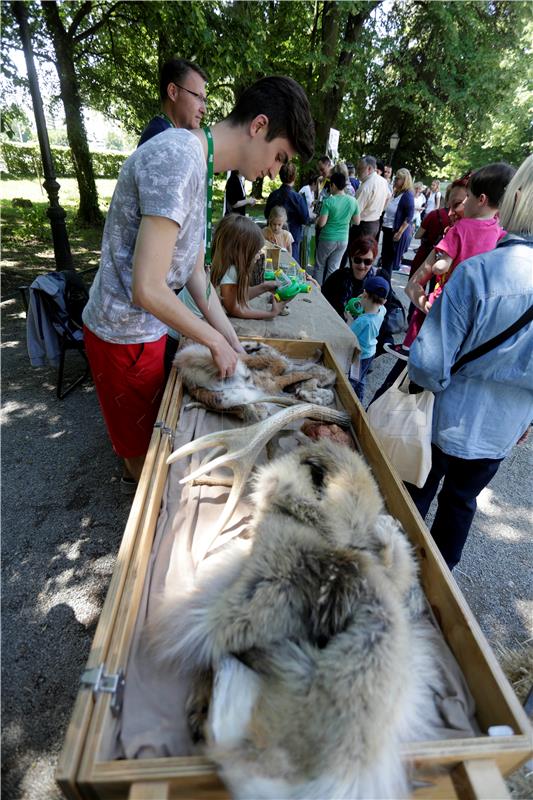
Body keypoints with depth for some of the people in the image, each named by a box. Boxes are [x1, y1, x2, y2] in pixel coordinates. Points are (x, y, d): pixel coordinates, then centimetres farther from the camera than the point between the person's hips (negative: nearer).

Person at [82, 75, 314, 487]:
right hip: (125, 334, -9)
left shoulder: (197, 162, 7)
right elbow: (147, 289, -29)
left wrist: (230, 339, 8)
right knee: (141, 444, 12)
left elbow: (194, 268, 10)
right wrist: (217, 341, -16)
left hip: (147, 326, 9)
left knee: (151, 427, 25)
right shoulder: (177, 156, -24)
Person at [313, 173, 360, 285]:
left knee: (320, 266, 13)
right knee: (333, 268, 11)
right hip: (343, 240, 4)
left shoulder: (328, 201, -16)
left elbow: (321, 223, -17)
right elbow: (357, 222, 6)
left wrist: (317, 220, 4)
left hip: (327, 239, -4)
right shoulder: (353, 201, -2)